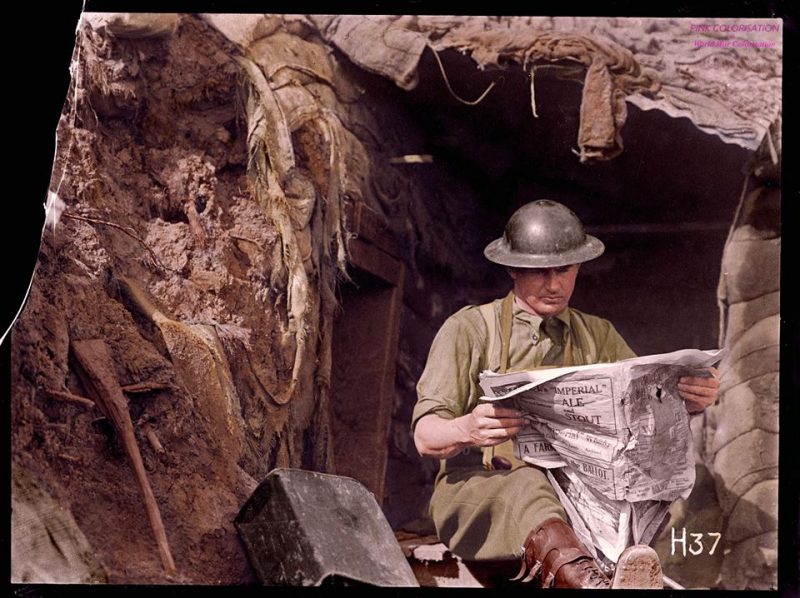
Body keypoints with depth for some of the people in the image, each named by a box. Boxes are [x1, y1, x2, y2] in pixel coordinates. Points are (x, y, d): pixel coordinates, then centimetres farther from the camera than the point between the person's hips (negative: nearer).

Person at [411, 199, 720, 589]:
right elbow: (425, 437, -5)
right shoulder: (467, 330, 4)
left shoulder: (598, 337, 17)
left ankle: (633, 569, -50)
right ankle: (580, 576, -62)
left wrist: (692, 399, -19)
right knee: (526, 485, -38)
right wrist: (468, 430, -28)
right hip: (478, 488, -3)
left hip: (577, 489, 4)